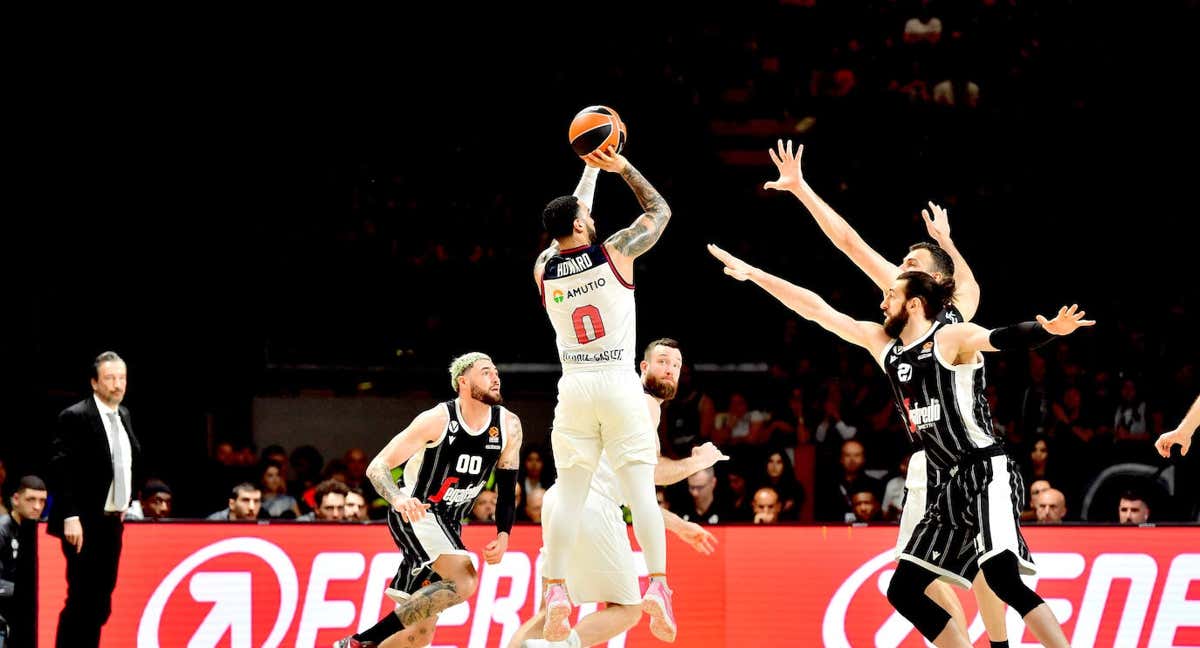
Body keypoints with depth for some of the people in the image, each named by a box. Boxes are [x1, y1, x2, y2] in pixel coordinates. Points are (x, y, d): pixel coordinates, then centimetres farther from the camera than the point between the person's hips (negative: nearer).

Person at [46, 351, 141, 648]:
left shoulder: (123, 415, 13)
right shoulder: (75, 417, -12)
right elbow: (60, 470, -16)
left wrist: (124, 504, 15)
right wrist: (70, 517, -22)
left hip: (112, 523, 8)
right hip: (84, 525, -8)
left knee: (100, 604, 9)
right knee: (82, 601, -10)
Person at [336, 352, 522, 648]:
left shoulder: (508, 426, -3)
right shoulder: (437, 420, -18)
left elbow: (507, 488, 9)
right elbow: (377, 467, -18)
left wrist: (503, 536, -6)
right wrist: (399, 499, -38)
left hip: (449, 523, 7)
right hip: (414, 513, -7)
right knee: (464, 581, -29)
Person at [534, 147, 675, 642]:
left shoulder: (544, 270, 6)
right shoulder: (615, 253, -5)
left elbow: (572, 222, 26)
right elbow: (659, 210, 10)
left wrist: (590, 170, 34)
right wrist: (621, 168, 14)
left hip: (574, 390, 3)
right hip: (620, 386, -3)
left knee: (569, 494, 2)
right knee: (640, 489, -3)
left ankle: (556, 590, -7)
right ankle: (657, 583, -10)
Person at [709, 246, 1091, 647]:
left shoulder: (951, 338, -7)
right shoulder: (881, 342, 15)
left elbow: (1002, 338, -25)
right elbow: (816, 309, 18)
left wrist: (1047, 330, -46)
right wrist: (752, 274, 20)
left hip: (988, 474, -9)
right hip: (953, 486, 9)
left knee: (1002, 577, -27)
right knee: (903, 591, 6)